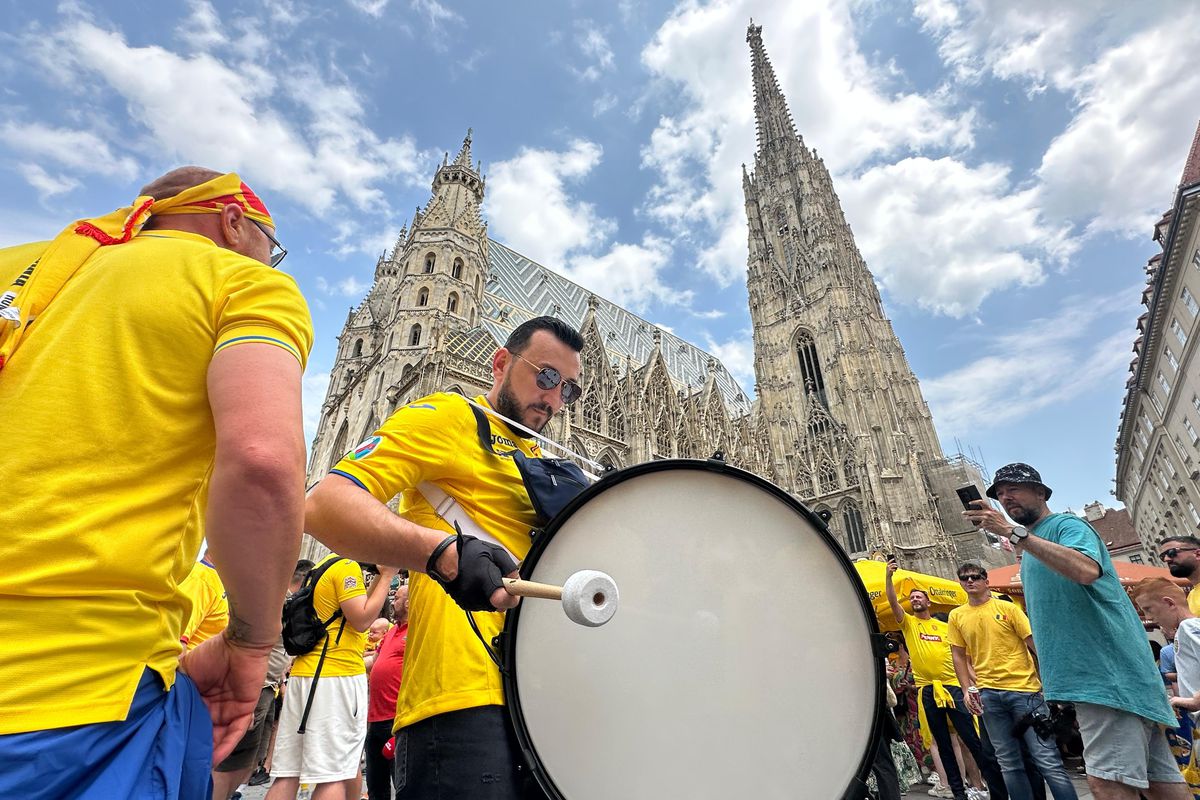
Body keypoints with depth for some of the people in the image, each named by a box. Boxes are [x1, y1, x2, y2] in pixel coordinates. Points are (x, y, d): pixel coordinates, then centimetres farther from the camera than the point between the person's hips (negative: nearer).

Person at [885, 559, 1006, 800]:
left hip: (952, 686, 0)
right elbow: (892, 601, -11)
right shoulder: (908, 623, 5)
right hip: (927, 691, 0)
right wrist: (888, 576, -23)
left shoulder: (945, 626, 11)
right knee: (943, 744, 9)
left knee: (975, 741, -1)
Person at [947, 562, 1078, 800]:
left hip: (1023, 688, -2)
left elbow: (1035, 643, -2)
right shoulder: (956, 616, 6)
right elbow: (959, 656, 10)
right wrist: (967, 689, 3)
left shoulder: (1007, 607, 0)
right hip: (987, 694, 3)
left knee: (1048, 760, -3)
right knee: (1009, 763, 10)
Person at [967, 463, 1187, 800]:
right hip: (1087, 676, 10)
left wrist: (1013, 532, -28)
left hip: (1108, 670, -9)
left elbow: (1086, 570, -29)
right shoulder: (1031, 551, 21)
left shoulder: (1066, 525, -6)